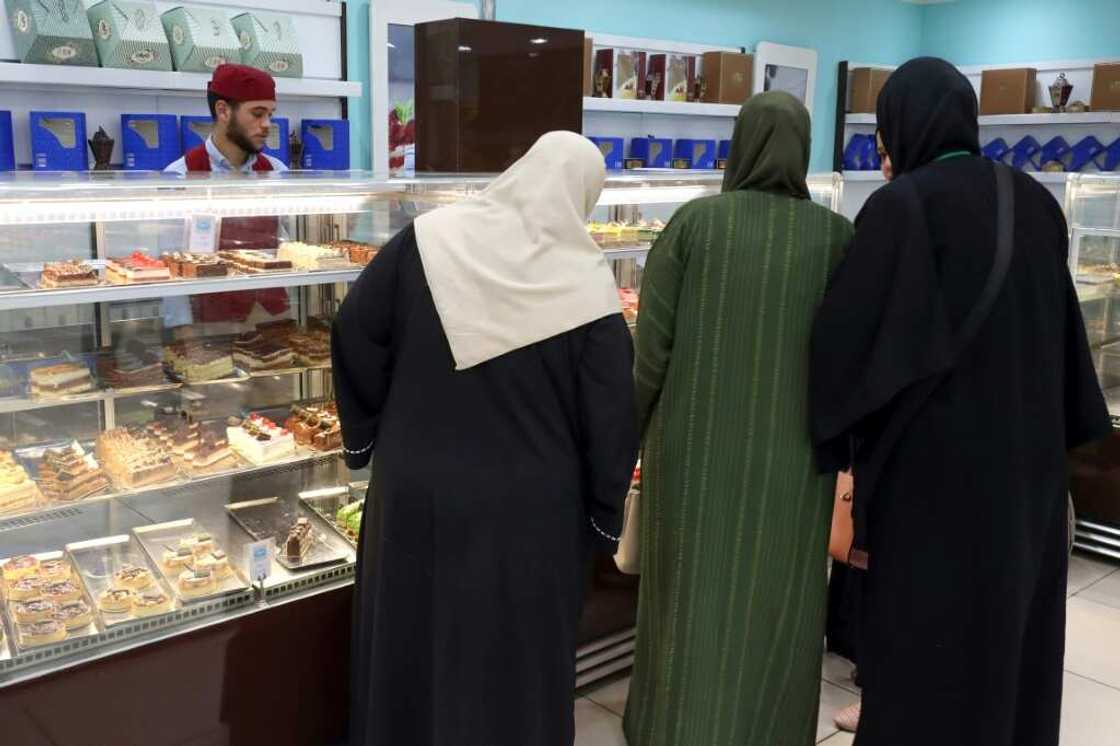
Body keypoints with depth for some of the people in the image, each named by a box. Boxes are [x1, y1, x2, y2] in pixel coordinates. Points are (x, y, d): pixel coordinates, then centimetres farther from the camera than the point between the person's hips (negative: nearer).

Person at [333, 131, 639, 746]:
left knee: (412, 641, 20)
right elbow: (611, 417, -9)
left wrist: (365, 435, 9)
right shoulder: (587, 281, -12)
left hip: (417, 489, 2)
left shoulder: (428, 239, -7)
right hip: (528, 508, -2)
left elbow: (354, 333, -3)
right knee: (513, 660, 16)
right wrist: (604, 517, 3)